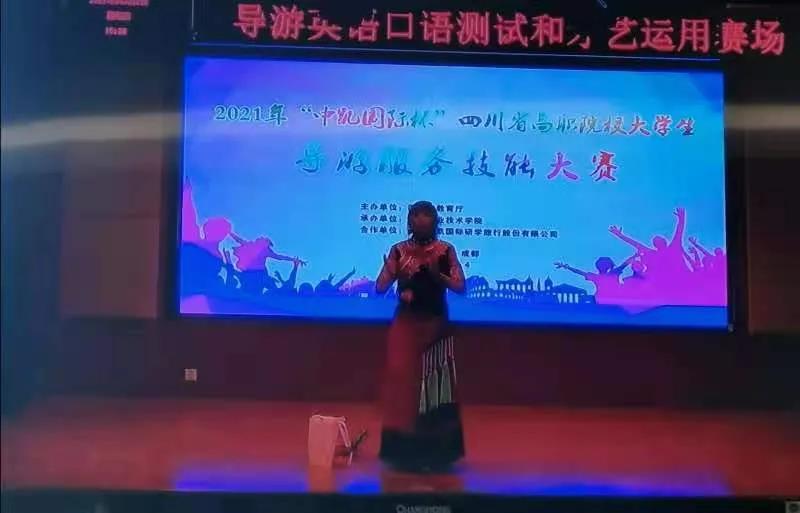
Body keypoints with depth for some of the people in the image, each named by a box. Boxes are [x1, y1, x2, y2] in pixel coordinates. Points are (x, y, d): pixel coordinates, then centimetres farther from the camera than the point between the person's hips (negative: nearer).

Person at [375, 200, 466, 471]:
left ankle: (435, 453, 13)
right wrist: (393, 272, -24)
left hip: (436, 325, 0)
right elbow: (380, 287, -5)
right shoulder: (399, 250, 1)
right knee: (402, 381, -1)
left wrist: (437, 275, -20)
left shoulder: (446, 251, 0)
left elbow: (460, 287, -5)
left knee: (435, 384, 3)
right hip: (406, 324, 0)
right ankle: (403, 451, 9)